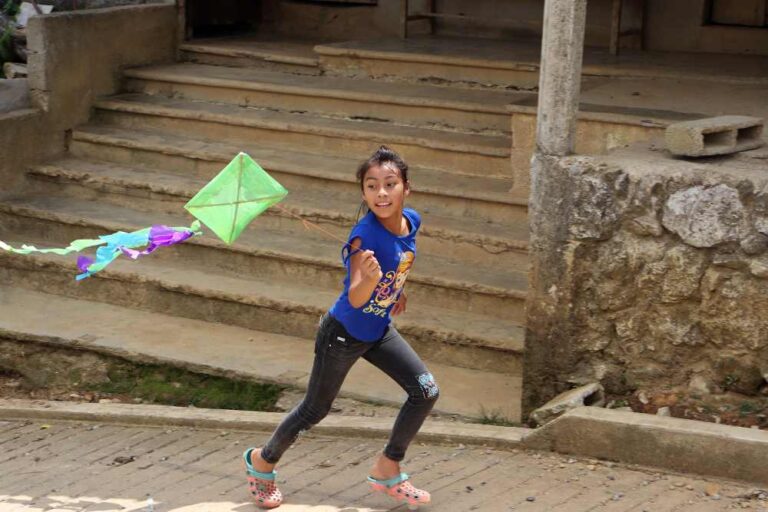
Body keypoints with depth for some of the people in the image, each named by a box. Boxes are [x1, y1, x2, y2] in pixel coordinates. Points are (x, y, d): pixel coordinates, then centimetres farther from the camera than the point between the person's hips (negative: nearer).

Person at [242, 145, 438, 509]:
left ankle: (387, 471, 14)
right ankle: (262, 461, 35)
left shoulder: (411, 221, -11)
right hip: (343, 333, -6)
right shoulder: (365, 235, -32)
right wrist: (370, 279, -60)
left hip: (379, 330, 7)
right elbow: (355, 298, -40)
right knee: (315, 409, 9)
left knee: (426, 391, -3)